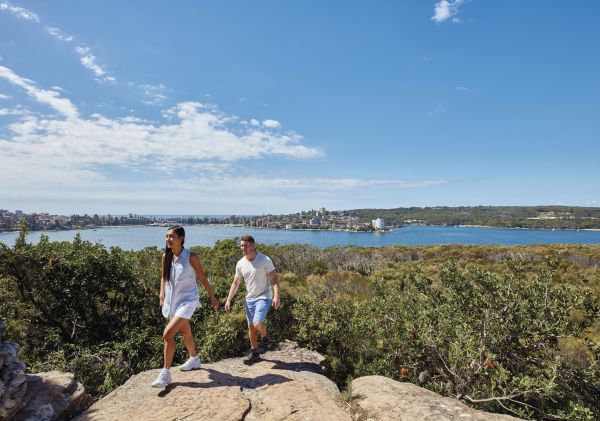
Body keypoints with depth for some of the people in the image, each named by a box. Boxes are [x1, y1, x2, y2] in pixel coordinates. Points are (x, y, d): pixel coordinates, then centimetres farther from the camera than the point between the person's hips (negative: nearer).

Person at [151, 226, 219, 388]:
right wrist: (162, 296, 2)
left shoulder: (191, 257, -17)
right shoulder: (166, 257, -3)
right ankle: (194, 360, 44)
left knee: (168, 333, -17)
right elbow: (164, 278, 12)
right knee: (185, 332, 22)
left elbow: (202, 279, -8)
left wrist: (212, 297, -1)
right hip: (172, 300, 6)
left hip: (187, 300, -6)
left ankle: (166, 373, -1)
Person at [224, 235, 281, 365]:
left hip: (263, 297, -5)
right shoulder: (240, 264, 1)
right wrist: (228, 300, 6)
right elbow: (235, 283, 10)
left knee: (257, 323, -20)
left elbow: (274, 278, -15)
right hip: (249, 299, 5)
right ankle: (254, 353, 27)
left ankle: (265, 338, 12)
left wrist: (276, 296, -26)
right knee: (251, 327, 10)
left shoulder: (265, 260, -14)